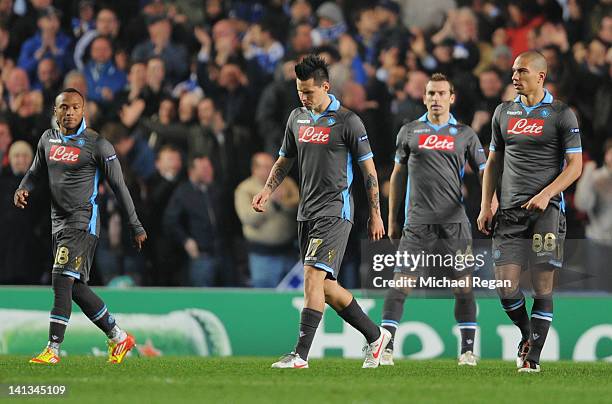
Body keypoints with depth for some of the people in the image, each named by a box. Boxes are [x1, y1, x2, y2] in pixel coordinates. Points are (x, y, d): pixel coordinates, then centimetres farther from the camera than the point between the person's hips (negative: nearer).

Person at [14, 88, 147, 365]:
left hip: (83, 222, -7)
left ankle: (53, 349, -17)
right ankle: (119, 338, 22)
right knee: (76, 289, 9)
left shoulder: (96, 144, -8)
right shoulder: (48, 139, 10)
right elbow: (36, 172, 23)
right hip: (59, 222, 7)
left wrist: (136, 226, -3)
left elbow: (119, 186, -5)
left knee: (62, 282, -16)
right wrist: (24, 189, -1)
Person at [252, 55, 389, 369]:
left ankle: (301, 354, -21)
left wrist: (375, 215, -5)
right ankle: (375, 336, 23)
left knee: (313, 276, -18)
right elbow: (284, 160, 23)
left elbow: (369, 169, -4)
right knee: (325, 287, 8)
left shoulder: (347, 122, -8)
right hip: (306, 213, 7)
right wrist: (267, 191, 6)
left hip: (334, 211, -7)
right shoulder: (297, 118, 12)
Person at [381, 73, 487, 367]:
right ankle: (386, 348, -7)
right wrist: (392, 219, 14)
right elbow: (398, 175, 16)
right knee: (401, 284, -9)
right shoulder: (410, 131, 10)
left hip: (455, 222, 0)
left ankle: (467, 350, 8)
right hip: (417, 223, 0)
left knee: (463, 286, 0)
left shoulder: (465, 134, 8)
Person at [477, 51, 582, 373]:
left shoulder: (561, 114, 0)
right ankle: (527, 334, 20)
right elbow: (493, 162, 20)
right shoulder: (504, 112, 14)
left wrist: (545, 195, -16)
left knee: (542, 285, -5)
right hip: (510, 212, 4)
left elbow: (575, 165, -3)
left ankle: (533, 357, 0)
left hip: (546, 210, -4)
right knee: (505, 284, -6)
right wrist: (485, 206, 10)